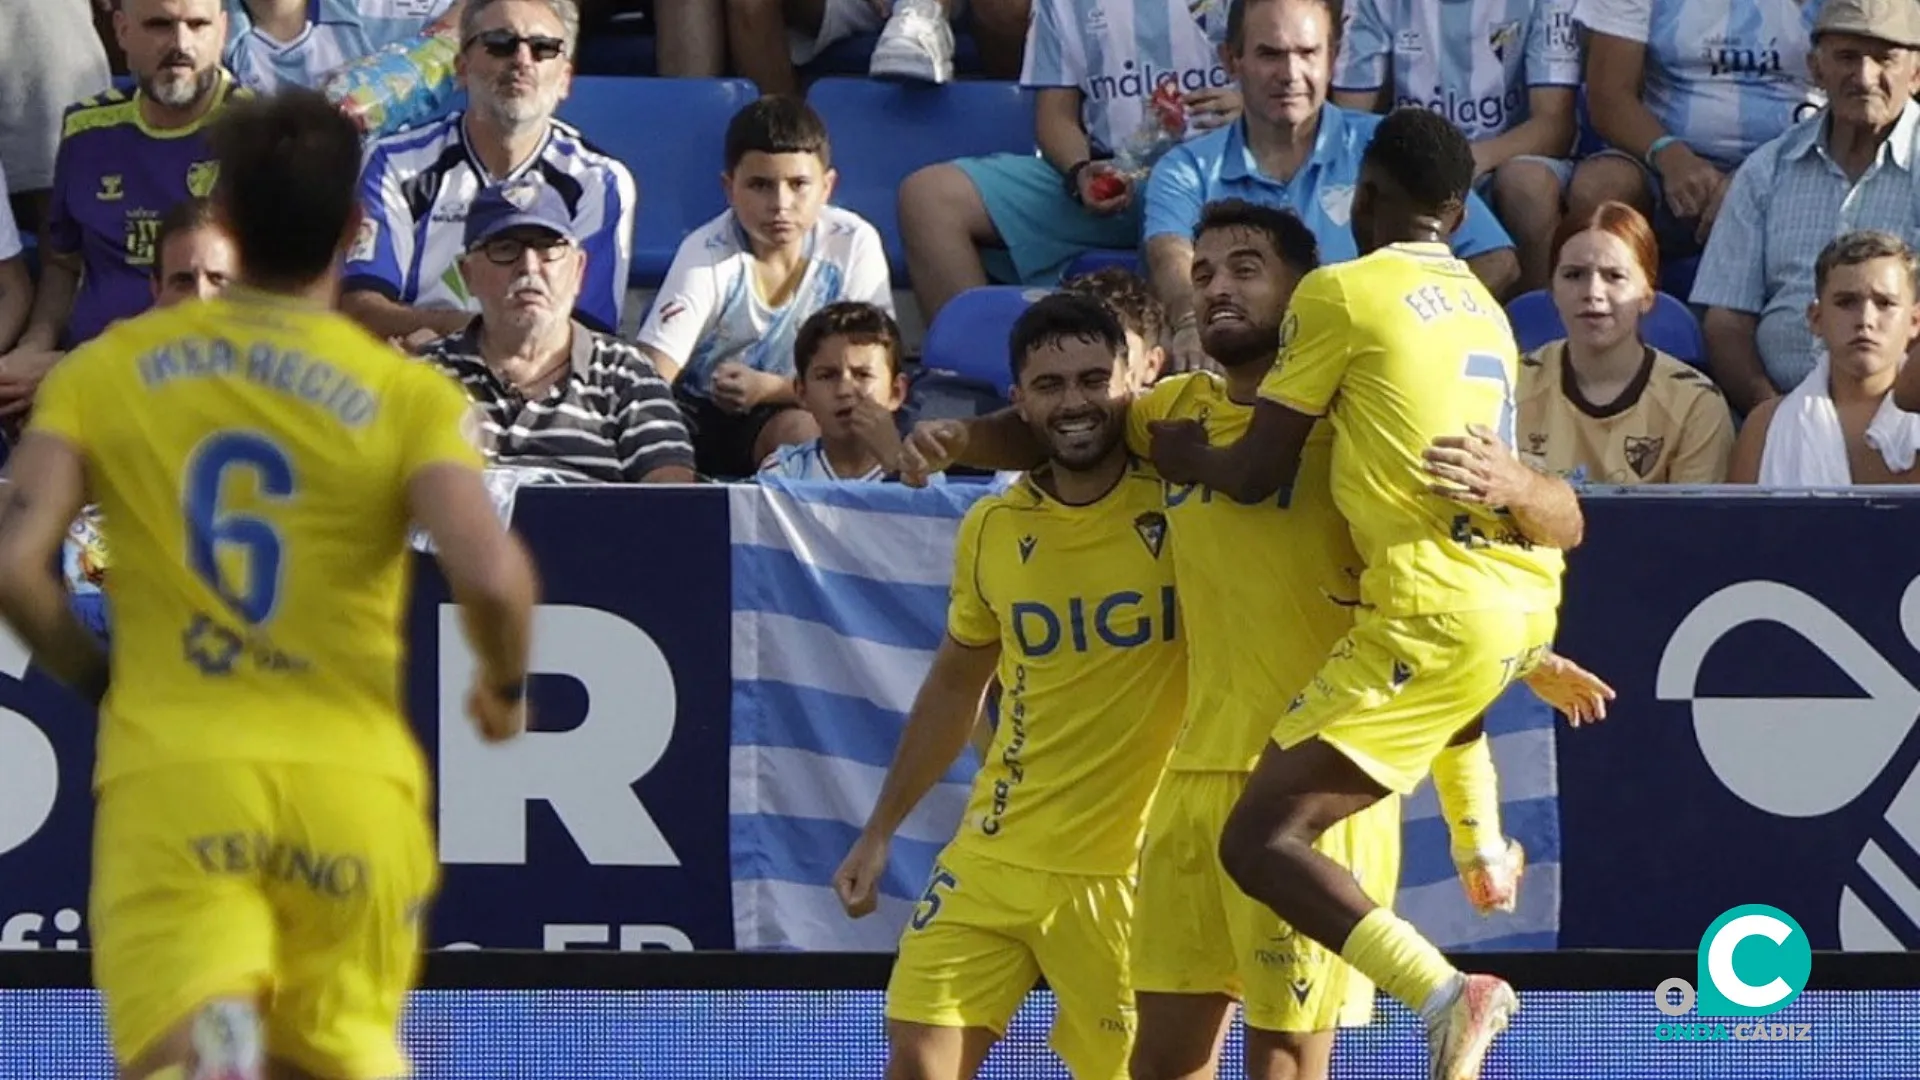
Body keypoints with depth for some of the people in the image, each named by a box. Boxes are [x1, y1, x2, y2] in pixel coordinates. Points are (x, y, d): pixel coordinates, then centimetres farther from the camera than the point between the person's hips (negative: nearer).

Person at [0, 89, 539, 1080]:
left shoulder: (105, 372, 6)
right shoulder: (410, 396, 1)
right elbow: (489, 576, -14)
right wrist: (506, 685, 8)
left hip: (171, 777, 0)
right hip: (351, 777, 0)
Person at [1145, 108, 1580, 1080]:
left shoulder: (1341, 291, -5)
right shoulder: (1483, 306, 16)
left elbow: (1256, 475, -2)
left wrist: (1185, 454, 18)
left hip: (1436, 615, -8)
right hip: (1527, 597, 8)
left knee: (1259, 840, -11)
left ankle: (1448, 997, -27)